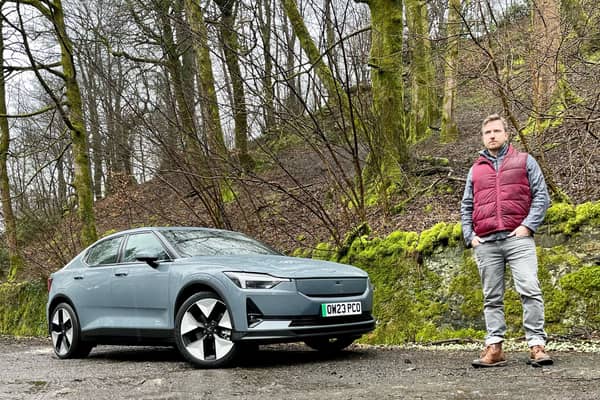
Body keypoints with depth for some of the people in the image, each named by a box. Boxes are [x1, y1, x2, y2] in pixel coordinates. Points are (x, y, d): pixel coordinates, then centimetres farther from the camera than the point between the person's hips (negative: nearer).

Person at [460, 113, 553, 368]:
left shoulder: (525, 161, 13)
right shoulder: (475, 170, 20)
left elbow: (541, 196, 6)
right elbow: (466, 207, 22)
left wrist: (528, 226, -7)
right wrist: (470, 236, 8)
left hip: (518, 238, -3)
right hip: (485, 243, 3)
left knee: (530, 290, -14)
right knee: (492, 298, 2)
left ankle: (536, 345, -10)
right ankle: (494, 347, 3)